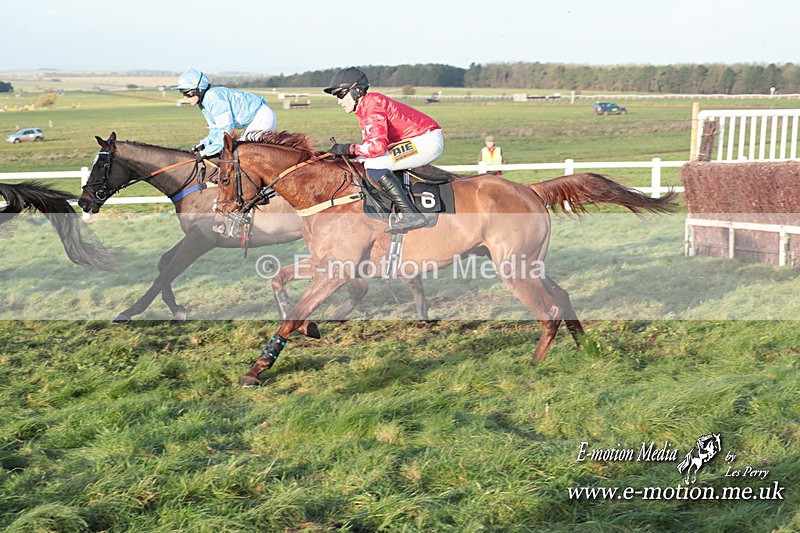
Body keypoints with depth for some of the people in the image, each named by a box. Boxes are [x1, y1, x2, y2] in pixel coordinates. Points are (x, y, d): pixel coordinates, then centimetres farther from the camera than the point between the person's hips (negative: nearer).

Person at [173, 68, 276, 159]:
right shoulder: (204, 103, 6)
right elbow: (215, 130, 11)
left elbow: (226, 130, -31)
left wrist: (206, 152, -27)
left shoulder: (214, 98, -27)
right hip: (253, 121, 11)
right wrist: (203, 145, -7)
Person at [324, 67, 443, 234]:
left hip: (428, 141, -11)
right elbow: (370, 144, 13)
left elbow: (378, 145, -29)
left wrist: (349, 149, -18)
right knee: (364, 161, 18)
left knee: (374, 164, -22)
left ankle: (410, 214, -25)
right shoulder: (364, 109, 14)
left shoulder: (372, 103, -17)